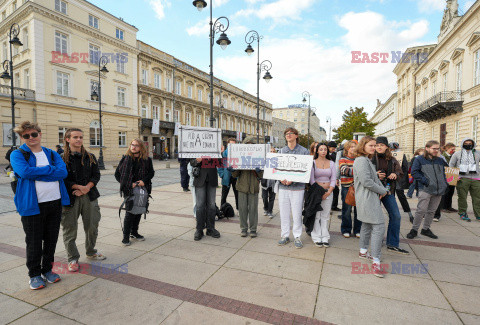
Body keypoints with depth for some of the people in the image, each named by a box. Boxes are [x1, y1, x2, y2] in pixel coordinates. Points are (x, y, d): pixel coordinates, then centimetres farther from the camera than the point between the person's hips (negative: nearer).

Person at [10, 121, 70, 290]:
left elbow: (63, 172, -8)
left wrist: (35, 173, -13)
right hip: (32, 205, -3)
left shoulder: (52, 154, 9)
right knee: (34, 242, 8)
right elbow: (24, 172, -20)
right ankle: (34, 274, 26)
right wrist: (50, 169, -10)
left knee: (51, 240, 13)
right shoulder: (17, 154, 1)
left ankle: (47, 270, 30)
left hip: (55, 202, 3)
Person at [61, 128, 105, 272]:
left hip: (89, 196, 3)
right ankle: (73, 258, 22)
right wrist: (79, 187, -16)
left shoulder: (90, 157, 8)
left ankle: (91, 252, 33)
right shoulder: (62, 158, -2)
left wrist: (86, 188, -10)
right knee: (70, 229, 4)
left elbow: (96, 175, 4)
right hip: (70, 198, -3)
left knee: (92, 226, 11)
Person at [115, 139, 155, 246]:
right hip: (129, 190, -3)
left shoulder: (147, 160, 2)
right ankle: (126, 236, 9)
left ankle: (134, 232, 29)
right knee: (130, 212, -5)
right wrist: (128, 184, -7)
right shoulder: (125, 158, -1)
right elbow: (117, 174, 3)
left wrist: (144, 180, -10)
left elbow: (151, 172, 9)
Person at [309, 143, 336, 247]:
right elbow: (311, 179, -5)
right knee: (316, 215, -1)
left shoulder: (331, 163, 10)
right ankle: (317, 238, 8)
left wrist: (328, 192, -8)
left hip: (328, 192, 3)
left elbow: (333, 179, 4)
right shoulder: (313, 162, 0)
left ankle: (325, 238, 15)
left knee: (325, 216, 6)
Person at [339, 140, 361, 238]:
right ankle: (346, 230, 18)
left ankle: (358, 230, 23)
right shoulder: (343, 159, 1)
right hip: (347, 187, -3)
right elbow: (345, 170, -16)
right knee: (347, 209, 4)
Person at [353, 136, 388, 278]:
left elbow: (375, 178, 20)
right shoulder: (361, 161, -16)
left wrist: (382, 188, 1)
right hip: (367, 198, -11)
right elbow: (366, 182, -22)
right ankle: (375, 262, -8)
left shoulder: (367, 160, 18)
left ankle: (363, 251, 32)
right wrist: (382, 191, -9)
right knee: (379, 226, -11)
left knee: (367, 224, 18)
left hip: (369, 198, 11)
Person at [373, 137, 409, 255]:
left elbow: (400, 173, 14)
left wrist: (395, 174, -8)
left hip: (388, 191, 4)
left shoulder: (392, 160, 7)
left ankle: (392, 244, 16)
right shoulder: (371, 158, -6)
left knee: (396, 216, 4)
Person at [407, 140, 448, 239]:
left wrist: (445, 184, 9)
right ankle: (414, 229, 3)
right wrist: (425, 181, -14)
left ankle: (426, 229, 24)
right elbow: (414, 172, -7)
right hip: (426, 189, -5)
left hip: (439, 190, 6)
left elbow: (443, 173, 24)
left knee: (431, 211, 12)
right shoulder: (419, 159, -2)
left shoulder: (440, 160, 15)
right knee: (421, 210, -8)